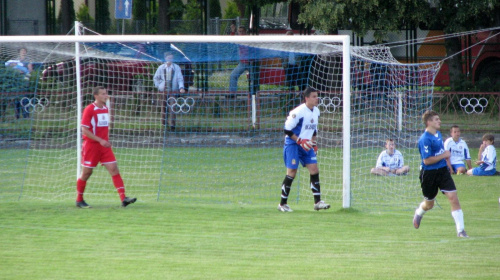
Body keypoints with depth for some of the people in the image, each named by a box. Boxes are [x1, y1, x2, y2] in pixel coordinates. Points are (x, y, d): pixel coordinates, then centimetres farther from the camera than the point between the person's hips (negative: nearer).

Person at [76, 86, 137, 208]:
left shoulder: (105, 109, 11)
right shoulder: (89, 110, -11)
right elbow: (84, 130, -15)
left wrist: (107, 141, 12)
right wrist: (100, 140, -20)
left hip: (104, 146, 6)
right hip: (91, 146, -6)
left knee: (114, 169, -7)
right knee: (87, 172, 3)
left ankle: (123, 198, -15)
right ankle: (79, 200, 18)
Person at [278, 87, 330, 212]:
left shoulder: (316, 111, 6)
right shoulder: (298, 112, -18)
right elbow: (287, 130, -16)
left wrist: (314, 143, 10)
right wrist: (300, 141, -21)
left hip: (306, 145, 7)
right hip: (293, 144, -7)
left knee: (314, 169, -3)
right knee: (292, 172, -7)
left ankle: (317, 202, -1)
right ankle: (282, 204, 3)